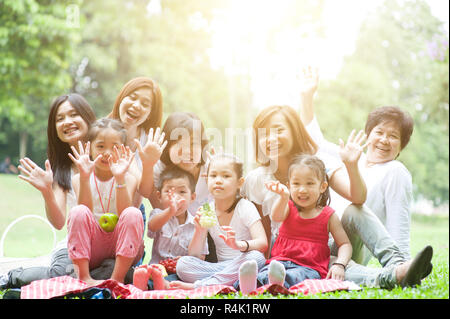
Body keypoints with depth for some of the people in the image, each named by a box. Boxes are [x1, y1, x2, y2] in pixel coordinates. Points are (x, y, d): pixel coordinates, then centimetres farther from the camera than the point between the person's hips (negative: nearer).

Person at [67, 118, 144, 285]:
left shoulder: (129, 179, 1)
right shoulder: (79, 178, 3)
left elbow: (124, 214, -15)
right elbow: (86, 211, -13)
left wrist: (119, 178, -25)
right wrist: (84, 177, -25)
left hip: (121, 247, 0)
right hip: (91, 249, 0)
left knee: (133, 214, -27)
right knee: (78, 212, -25)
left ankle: (117, 278, -27)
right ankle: (83, 277, -25)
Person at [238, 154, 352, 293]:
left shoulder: (328, 215, 10)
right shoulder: (289, 208, 12)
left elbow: (345, 244, 10)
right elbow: (276, 217, -13)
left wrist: (339, 265, -12)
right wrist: (284, 196, -35)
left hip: (310, 267, -2)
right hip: (282, 260, 2)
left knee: (296, 276, -40)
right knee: (265, 273, -35)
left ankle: (279, 281, -73)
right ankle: (250, 284, -66)